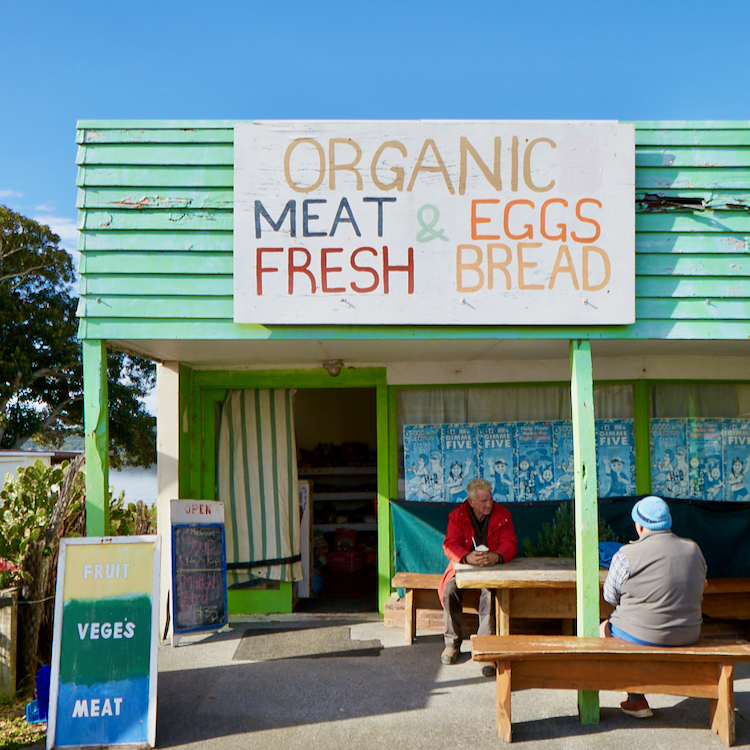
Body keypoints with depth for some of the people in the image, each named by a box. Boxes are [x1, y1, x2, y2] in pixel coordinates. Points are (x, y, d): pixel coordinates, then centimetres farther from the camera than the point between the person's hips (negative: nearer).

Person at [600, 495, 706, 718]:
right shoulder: (694, 550, 1)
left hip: (642, 634, -6)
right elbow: (698, 591, 14)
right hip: (688, 636, 6)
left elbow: (610, 596, -4)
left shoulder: (627, 555, -15)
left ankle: (637, 700, 19)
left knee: (605, 628, 23)